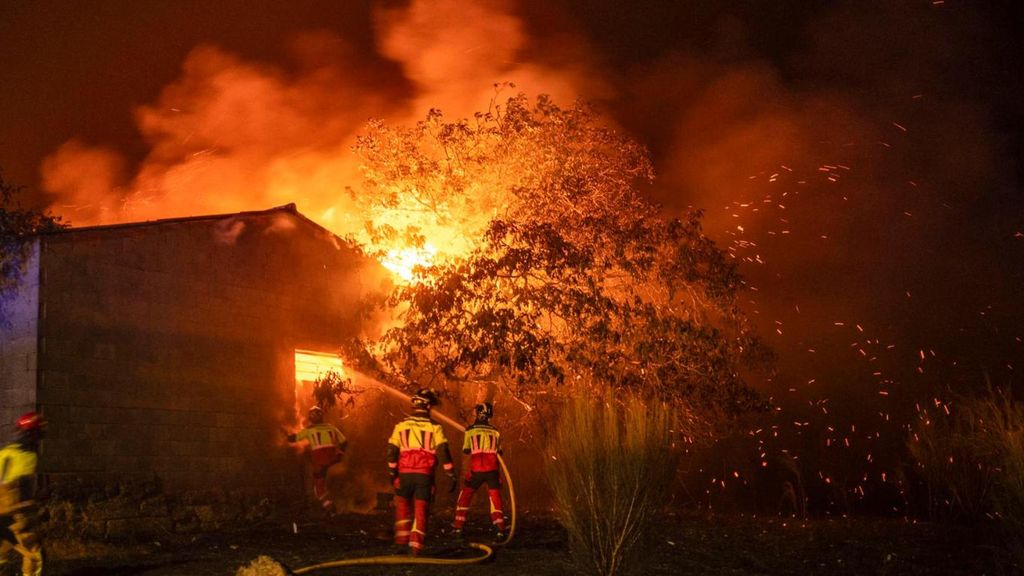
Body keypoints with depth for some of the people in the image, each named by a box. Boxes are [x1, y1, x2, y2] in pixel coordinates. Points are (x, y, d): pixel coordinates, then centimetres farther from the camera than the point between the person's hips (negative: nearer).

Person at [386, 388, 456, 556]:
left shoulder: (401, 425, 4)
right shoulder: (434, 427, -1)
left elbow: (392, 451, 4)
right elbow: (443, 452, -8)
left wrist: (392, 473, 14)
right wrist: (452, 475, -5)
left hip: (405, 473, 1)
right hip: (425, 474, -1)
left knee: (403, 504, 20)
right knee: (421, 509, 5)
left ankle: (401, 537, 12)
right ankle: (416, 545, -2)